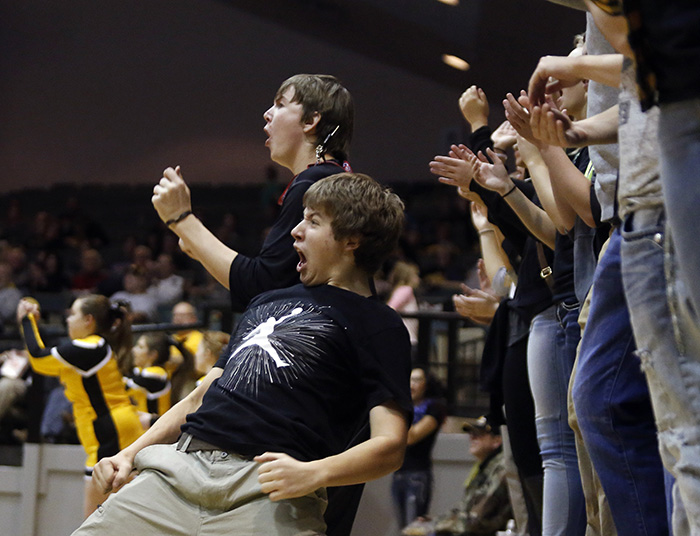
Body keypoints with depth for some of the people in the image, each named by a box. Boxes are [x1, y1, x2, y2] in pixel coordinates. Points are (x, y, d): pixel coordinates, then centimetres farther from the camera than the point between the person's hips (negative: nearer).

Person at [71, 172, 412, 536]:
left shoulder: (379, 325, 8)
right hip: (180, 466, 6)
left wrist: (312, 474, -21)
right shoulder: (267, 302, 31)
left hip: (266, 489, -5)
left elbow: (389, 445, -4)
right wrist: (130, 453, 18)